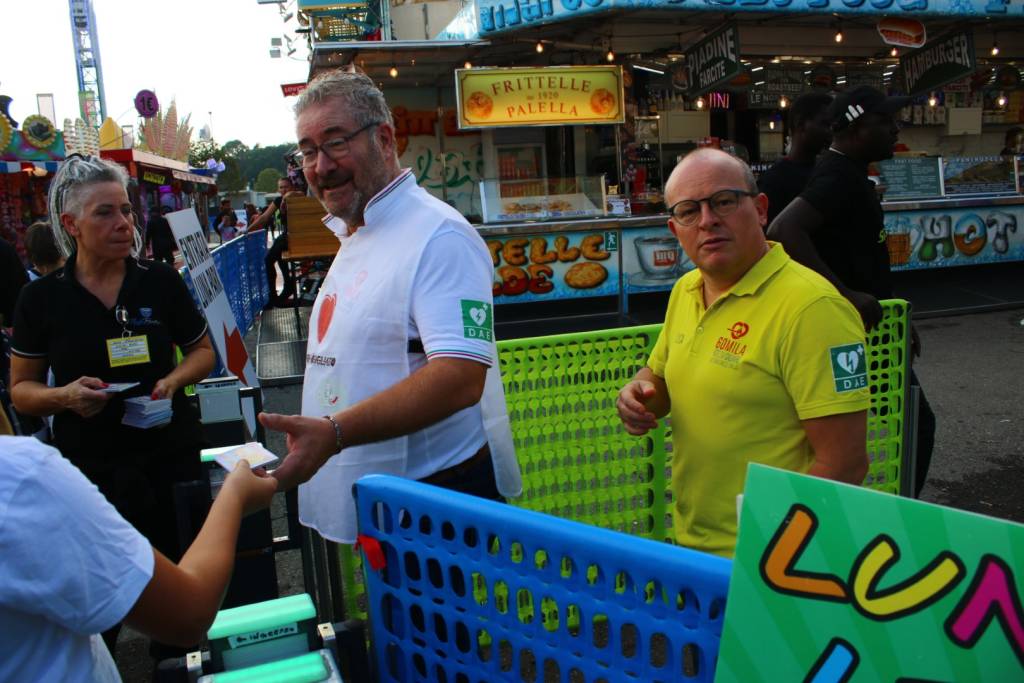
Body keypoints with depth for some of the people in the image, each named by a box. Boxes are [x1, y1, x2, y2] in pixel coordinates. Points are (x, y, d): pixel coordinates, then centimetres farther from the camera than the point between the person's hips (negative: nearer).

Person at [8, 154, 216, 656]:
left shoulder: (161, 282, -1)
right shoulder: (41, 299, -3)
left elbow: (202, 350, 10)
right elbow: (20, 388, 4)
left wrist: (173, 380, -10)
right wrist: (65, 396, -17)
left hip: (168, 455, 1)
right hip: (87, 466, -1)